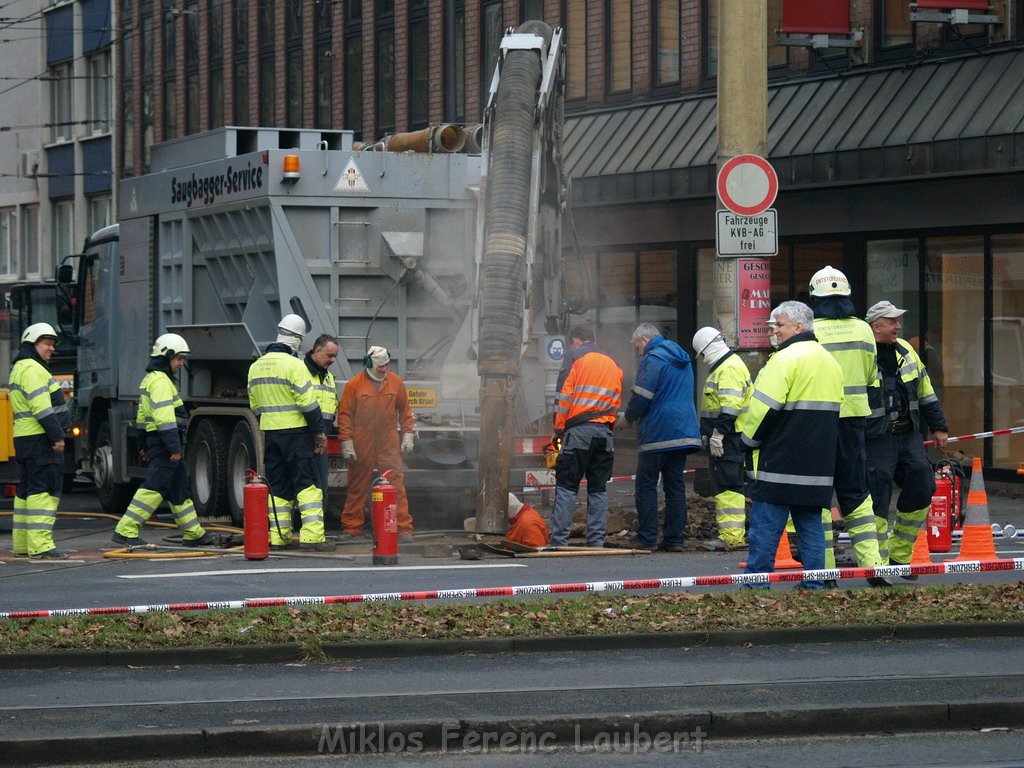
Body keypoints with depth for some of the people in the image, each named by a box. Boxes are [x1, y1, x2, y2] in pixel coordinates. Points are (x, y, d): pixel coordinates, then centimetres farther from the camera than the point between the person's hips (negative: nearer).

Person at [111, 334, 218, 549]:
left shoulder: (150, 378, 20)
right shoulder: (161, 381, -14)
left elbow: (142, 415, 25)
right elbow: (165, 416, -23)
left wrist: (145, 446, 27)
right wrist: (174, 447, -24)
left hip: (154, 441, 11)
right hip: (164, 441, -11)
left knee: (179, 487, 14)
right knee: (154, 486, -11)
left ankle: (193, 533, 20)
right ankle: (126, 531, -13)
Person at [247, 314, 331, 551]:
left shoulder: (256, 367, 10)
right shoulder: (294, 365, -13)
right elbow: (308, 403, -15)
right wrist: (319, 432, -7)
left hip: (269, 434, 6)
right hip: (295, 433, -6)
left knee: (277, 486, 11)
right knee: (307, 484, -5)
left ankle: (278, 536, 9)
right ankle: (312, 536, -13)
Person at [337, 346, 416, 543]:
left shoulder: (396, 382, 7)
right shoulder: (354, 385, -1)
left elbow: (405, 410, 16)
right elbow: (345, 415, 0)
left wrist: (407, 434, 8)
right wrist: (347, 442, -5)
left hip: (389, 445, 1)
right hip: (361, 445, -1)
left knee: (396, 486, -3)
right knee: (357, 488, 5)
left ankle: (403, 529, -2)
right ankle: (351, 529, 11)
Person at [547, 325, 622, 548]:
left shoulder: (575, 357, 4)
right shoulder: (613, 364, 22)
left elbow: (565, 394, -3)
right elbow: (616, 402, 18)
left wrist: (559, 429, 0)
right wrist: (608, 426, 16)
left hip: (579, 430, -5)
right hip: (605, 430, 5)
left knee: (566, 487, -5)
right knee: (598, 489, 8)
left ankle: (558, 540, -11)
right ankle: (597, 541, 3)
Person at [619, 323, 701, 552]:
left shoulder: (653, 359, -9)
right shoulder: (682, 360, 19)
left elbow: (641, 397, -15)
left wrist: (626, 419, 3)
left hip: (657, 434, -8)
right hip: (684, 433, 8)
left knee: (646, 484, -2)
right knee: (675, 485, 8)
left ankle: (646, 537, -5)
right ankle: (674, 538, 6)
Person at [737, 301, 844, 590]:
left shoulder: (786, 359, -12)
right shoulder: (830, 362, 17)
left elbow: (764, 407, -16)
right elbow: (835, 410, 23)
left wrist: (748, 438, -2)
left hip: (779, 463, -8)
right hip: (818, 466, 8)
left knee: (765, 526, -5)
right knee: (810, 523, 11)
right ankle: (814, 584, 8)